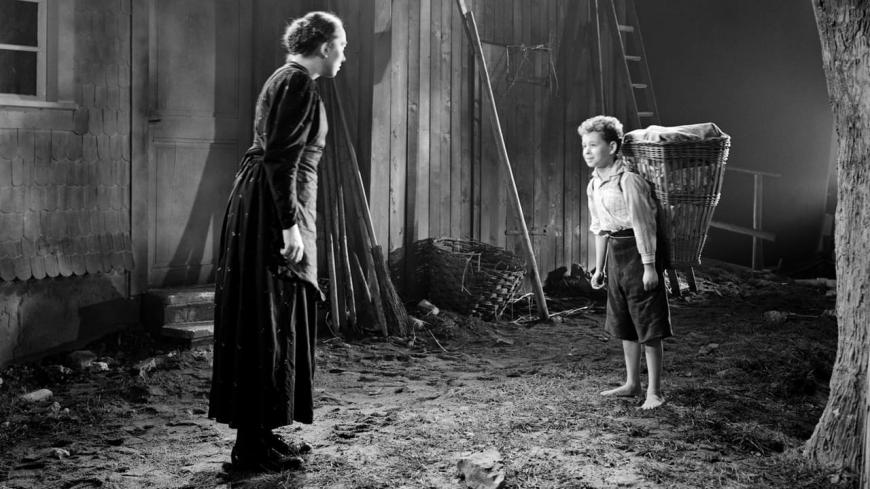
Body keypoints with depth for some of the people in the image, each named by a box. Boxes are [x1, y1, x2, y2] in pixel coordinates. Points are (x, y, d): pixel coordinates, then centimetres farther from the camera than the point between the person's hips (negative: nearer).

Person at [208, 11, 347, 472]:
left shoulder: (286, 79, 19)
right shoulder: (299, 84, -12)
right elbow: (280, 158, -21)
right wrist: (290, 224, -23)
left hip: (260, 207, 10)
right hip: (273, 210, -10)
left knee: (278, 325, 13)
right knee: (270, 325, -6)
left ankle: (261, 433, 21)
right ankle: (252, 446, 1)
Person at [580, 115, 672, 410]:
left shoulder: (628, 181, -19)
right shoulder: (594, 185, 8)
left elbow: (643, 225, -19)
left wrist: (649, 267, -20)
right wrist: (599, 267, 17)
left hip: (639, 251, -9)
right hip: (615, 252, 9)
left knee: (649, 325, -3)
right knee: (623, 323, 16)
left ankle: (654, 392, 4)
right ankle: (632, 384, 28)